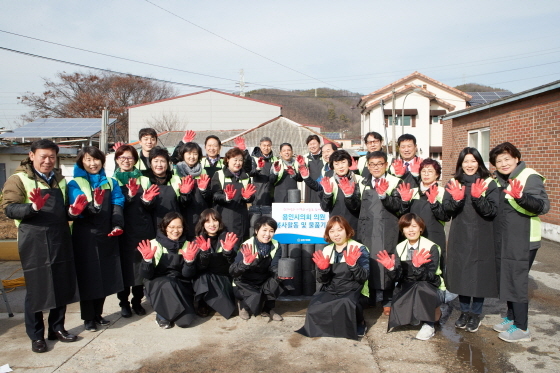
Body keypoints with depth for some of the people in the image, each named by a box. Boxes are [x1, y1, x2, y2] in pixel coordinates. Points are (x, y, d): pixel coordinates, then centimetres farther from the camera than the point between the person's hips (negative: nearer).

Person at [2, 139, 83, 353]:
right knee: (36, 289, 2)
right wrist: (33, 207, -30)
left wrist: (72, 211, 1)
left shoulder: (60, 180, 15)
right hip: (35, 242, -5)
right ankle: (36, 336, 17)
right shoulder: (19, 179, -3)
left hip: (60, 240, 5)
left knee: (62, 286, 10)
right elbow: (9, 209, -12)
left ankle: (57, 328, 26)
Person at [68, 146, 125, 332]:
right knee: (88, 275, 2)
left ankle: (98, 314, 26)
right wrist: (93, 205, -35)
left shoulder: (111, 182, 10)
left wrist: (117, 225, -16)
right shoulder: (75, 184, -1)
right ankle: (88, 318, 17)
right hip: (86, 236, -4)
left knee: (106, 275, 10)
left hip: (107, 235, 4)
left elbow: (118, 205, 0)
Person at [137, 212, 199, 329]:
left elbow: (188, 275, -4)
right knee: (167, 284, -36)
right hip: (158, 285, -1)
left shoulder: (187, 246, 3)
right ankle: (161, 315, -8)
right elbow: (147, 275, -7)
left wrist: (189, 261, -23)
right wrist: (147, 260, -26)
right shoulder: (154, 244, -4)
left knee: (186, 320, -22)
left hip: (180, 287, 2)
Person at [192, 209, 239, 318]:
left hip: (224, 277, 1)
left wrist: (228, 251, -31)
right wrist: (204, 252, -33)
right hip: (205, 278, -1)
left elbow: (234, 263, -11)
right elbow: (200, 267, -14)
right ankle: (203, 304, -3)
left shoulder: (227, 237, -4)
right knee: (203, 278, -30)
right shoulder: (199, 240, -4)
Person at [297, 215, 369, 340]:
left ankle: (357, 323, 1)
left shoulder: (359, 249, -2)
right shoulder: (326, 251, 8)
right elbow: (322, 280, 4)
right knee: (315, 307, -25)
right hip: (329, 292, 3)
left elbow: (364, 277, -11)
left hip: (351, 292, -3)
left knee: (344, 305, -33)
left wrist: (353, 265, -29)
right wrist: (323, 269, -17)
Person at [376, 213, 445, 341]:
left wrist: (418, 267, -43)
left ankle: (429, 323, -12)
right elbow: (397, 277, -8)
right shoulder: (400, 248, -1)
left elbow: (430, 276, -24)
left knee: (420, 286, -36)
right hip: (408, 290, 5)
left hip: (431, 290, -4)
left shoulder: (431, 248, -13)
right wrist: (391, 268, -29)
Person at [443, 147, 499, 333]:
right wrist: (456, 199, -24)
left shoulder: (489, 184, -1)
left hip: (481, 239, -2)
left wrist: (478, 197, -25)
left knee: (479, 275, 3)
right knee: (461, 274, 8)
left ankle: (475, 314, 21)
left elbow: (492, 211, -9)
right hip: (459, 238, 2)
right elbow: (446, 209, -4)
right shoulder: (453, 184, 5)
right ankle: (464, 312, 25)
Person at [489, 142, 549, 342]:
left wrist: (521, 198, -40)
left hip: (523, 241, -8)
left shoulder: (530, 177, -12)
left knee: (517, 281, -3)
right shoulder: (499, 181, 10)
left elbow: (543, 206, -24)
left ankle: (522, 328, 9)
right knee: (506, 279, 15)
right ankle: (511, 317, 30)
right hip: (503, 240, 8)